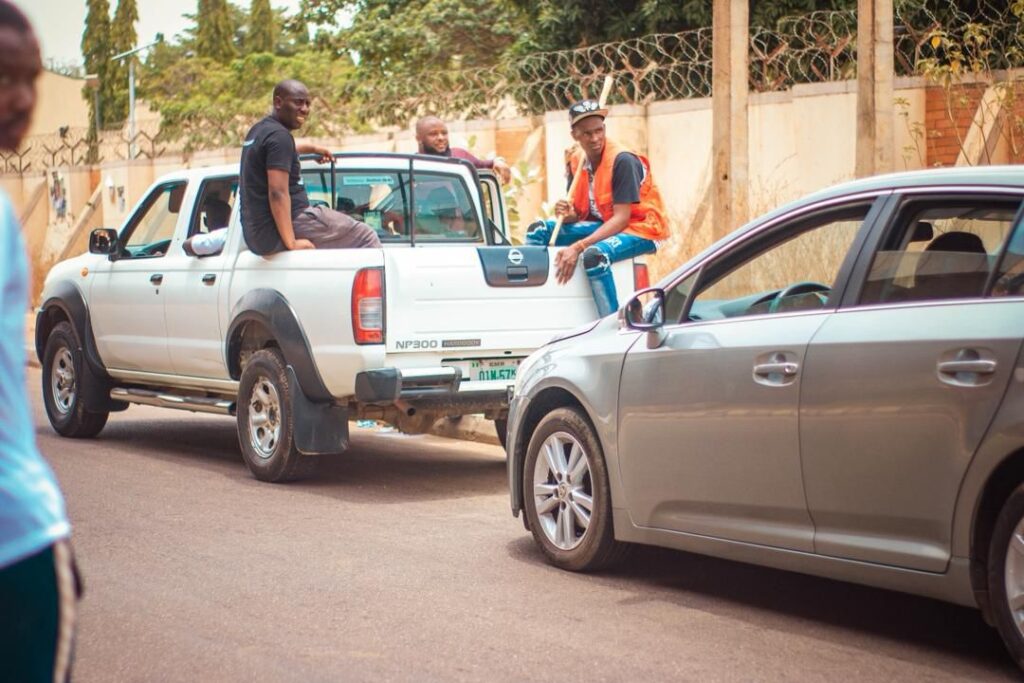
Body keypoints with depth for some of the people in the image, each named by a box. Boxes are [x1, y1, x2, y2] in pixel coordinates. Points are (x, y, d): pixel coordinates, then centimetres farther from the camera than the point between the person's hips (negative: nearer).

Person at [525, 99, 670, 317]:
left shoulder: (622, 160, -21)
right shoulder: (577, 160, 0)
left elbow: (621, 219, -25)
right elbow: (581, 213, 6)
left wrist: (578, 247, -33)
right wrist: (568, 214, -21)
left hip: (640, 228, -8)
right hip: (603, 225, 8)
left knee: (594, 255, -37)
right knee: (537, 232, -3)